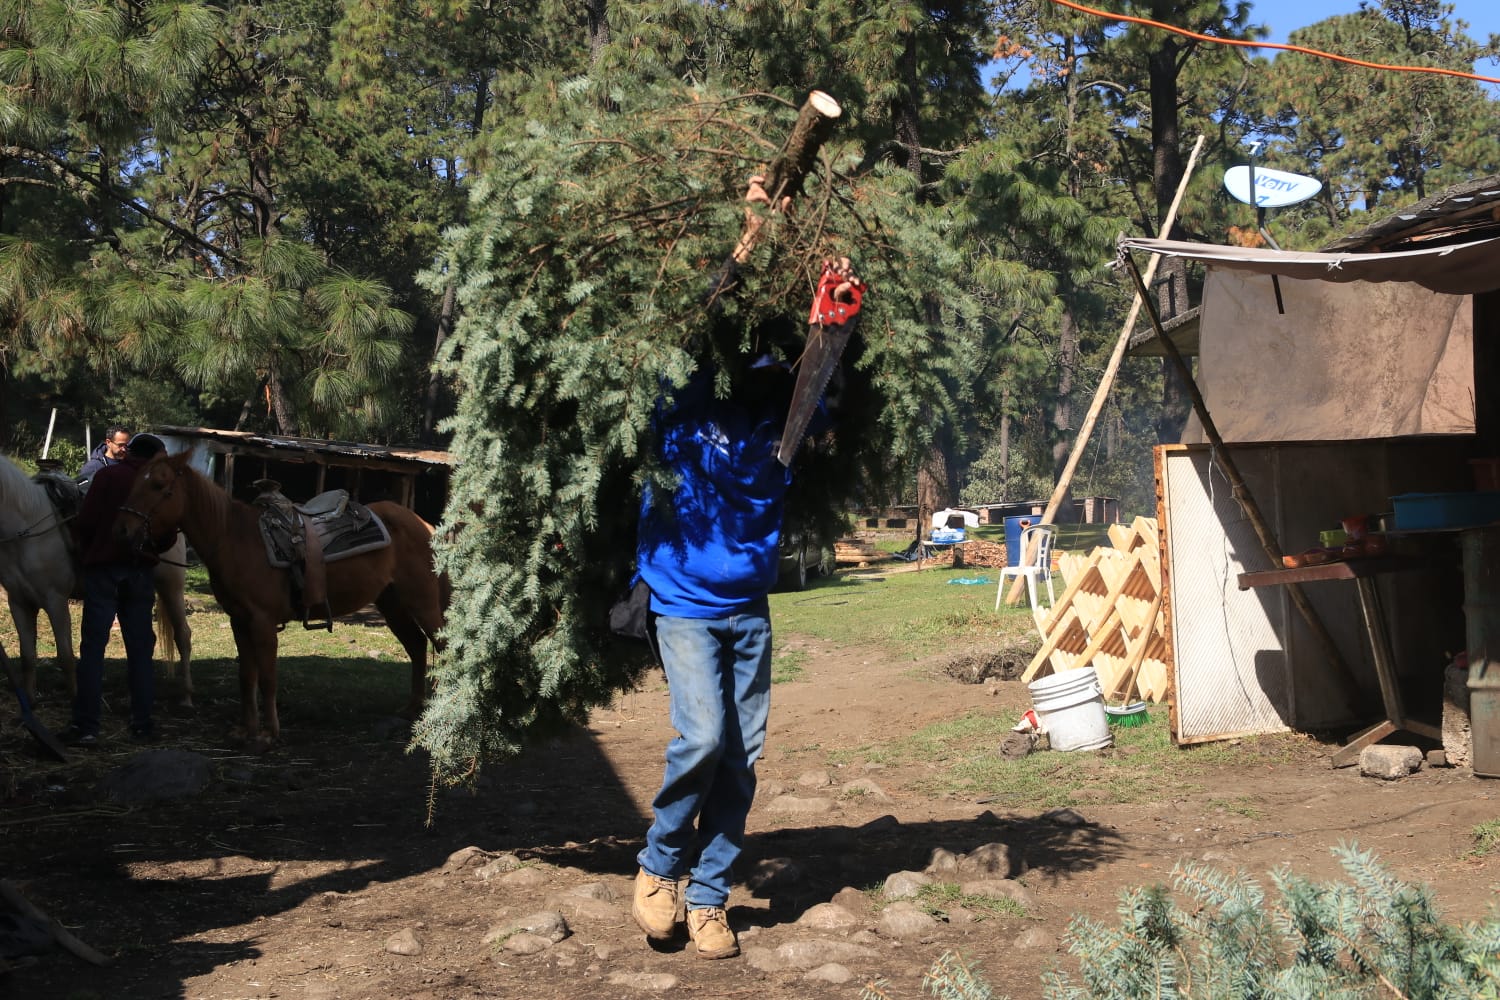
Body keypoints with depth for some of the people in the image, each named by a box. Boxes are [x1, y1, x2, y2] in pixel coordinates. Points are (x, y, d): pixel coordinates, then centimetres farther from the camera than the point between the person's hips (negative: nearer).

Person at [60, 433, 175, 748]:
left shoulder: (108, 476, -3)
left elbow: (84, 524, -8)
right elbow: (168, 539, 4)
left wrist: (85, 553, 10)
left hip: (103, 569, -2)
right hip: (140, 573, 2)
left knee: (93, 647, -1)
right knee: (140, 648, 9)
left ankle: (86, 726, -4)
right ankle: (142, 724, 10)